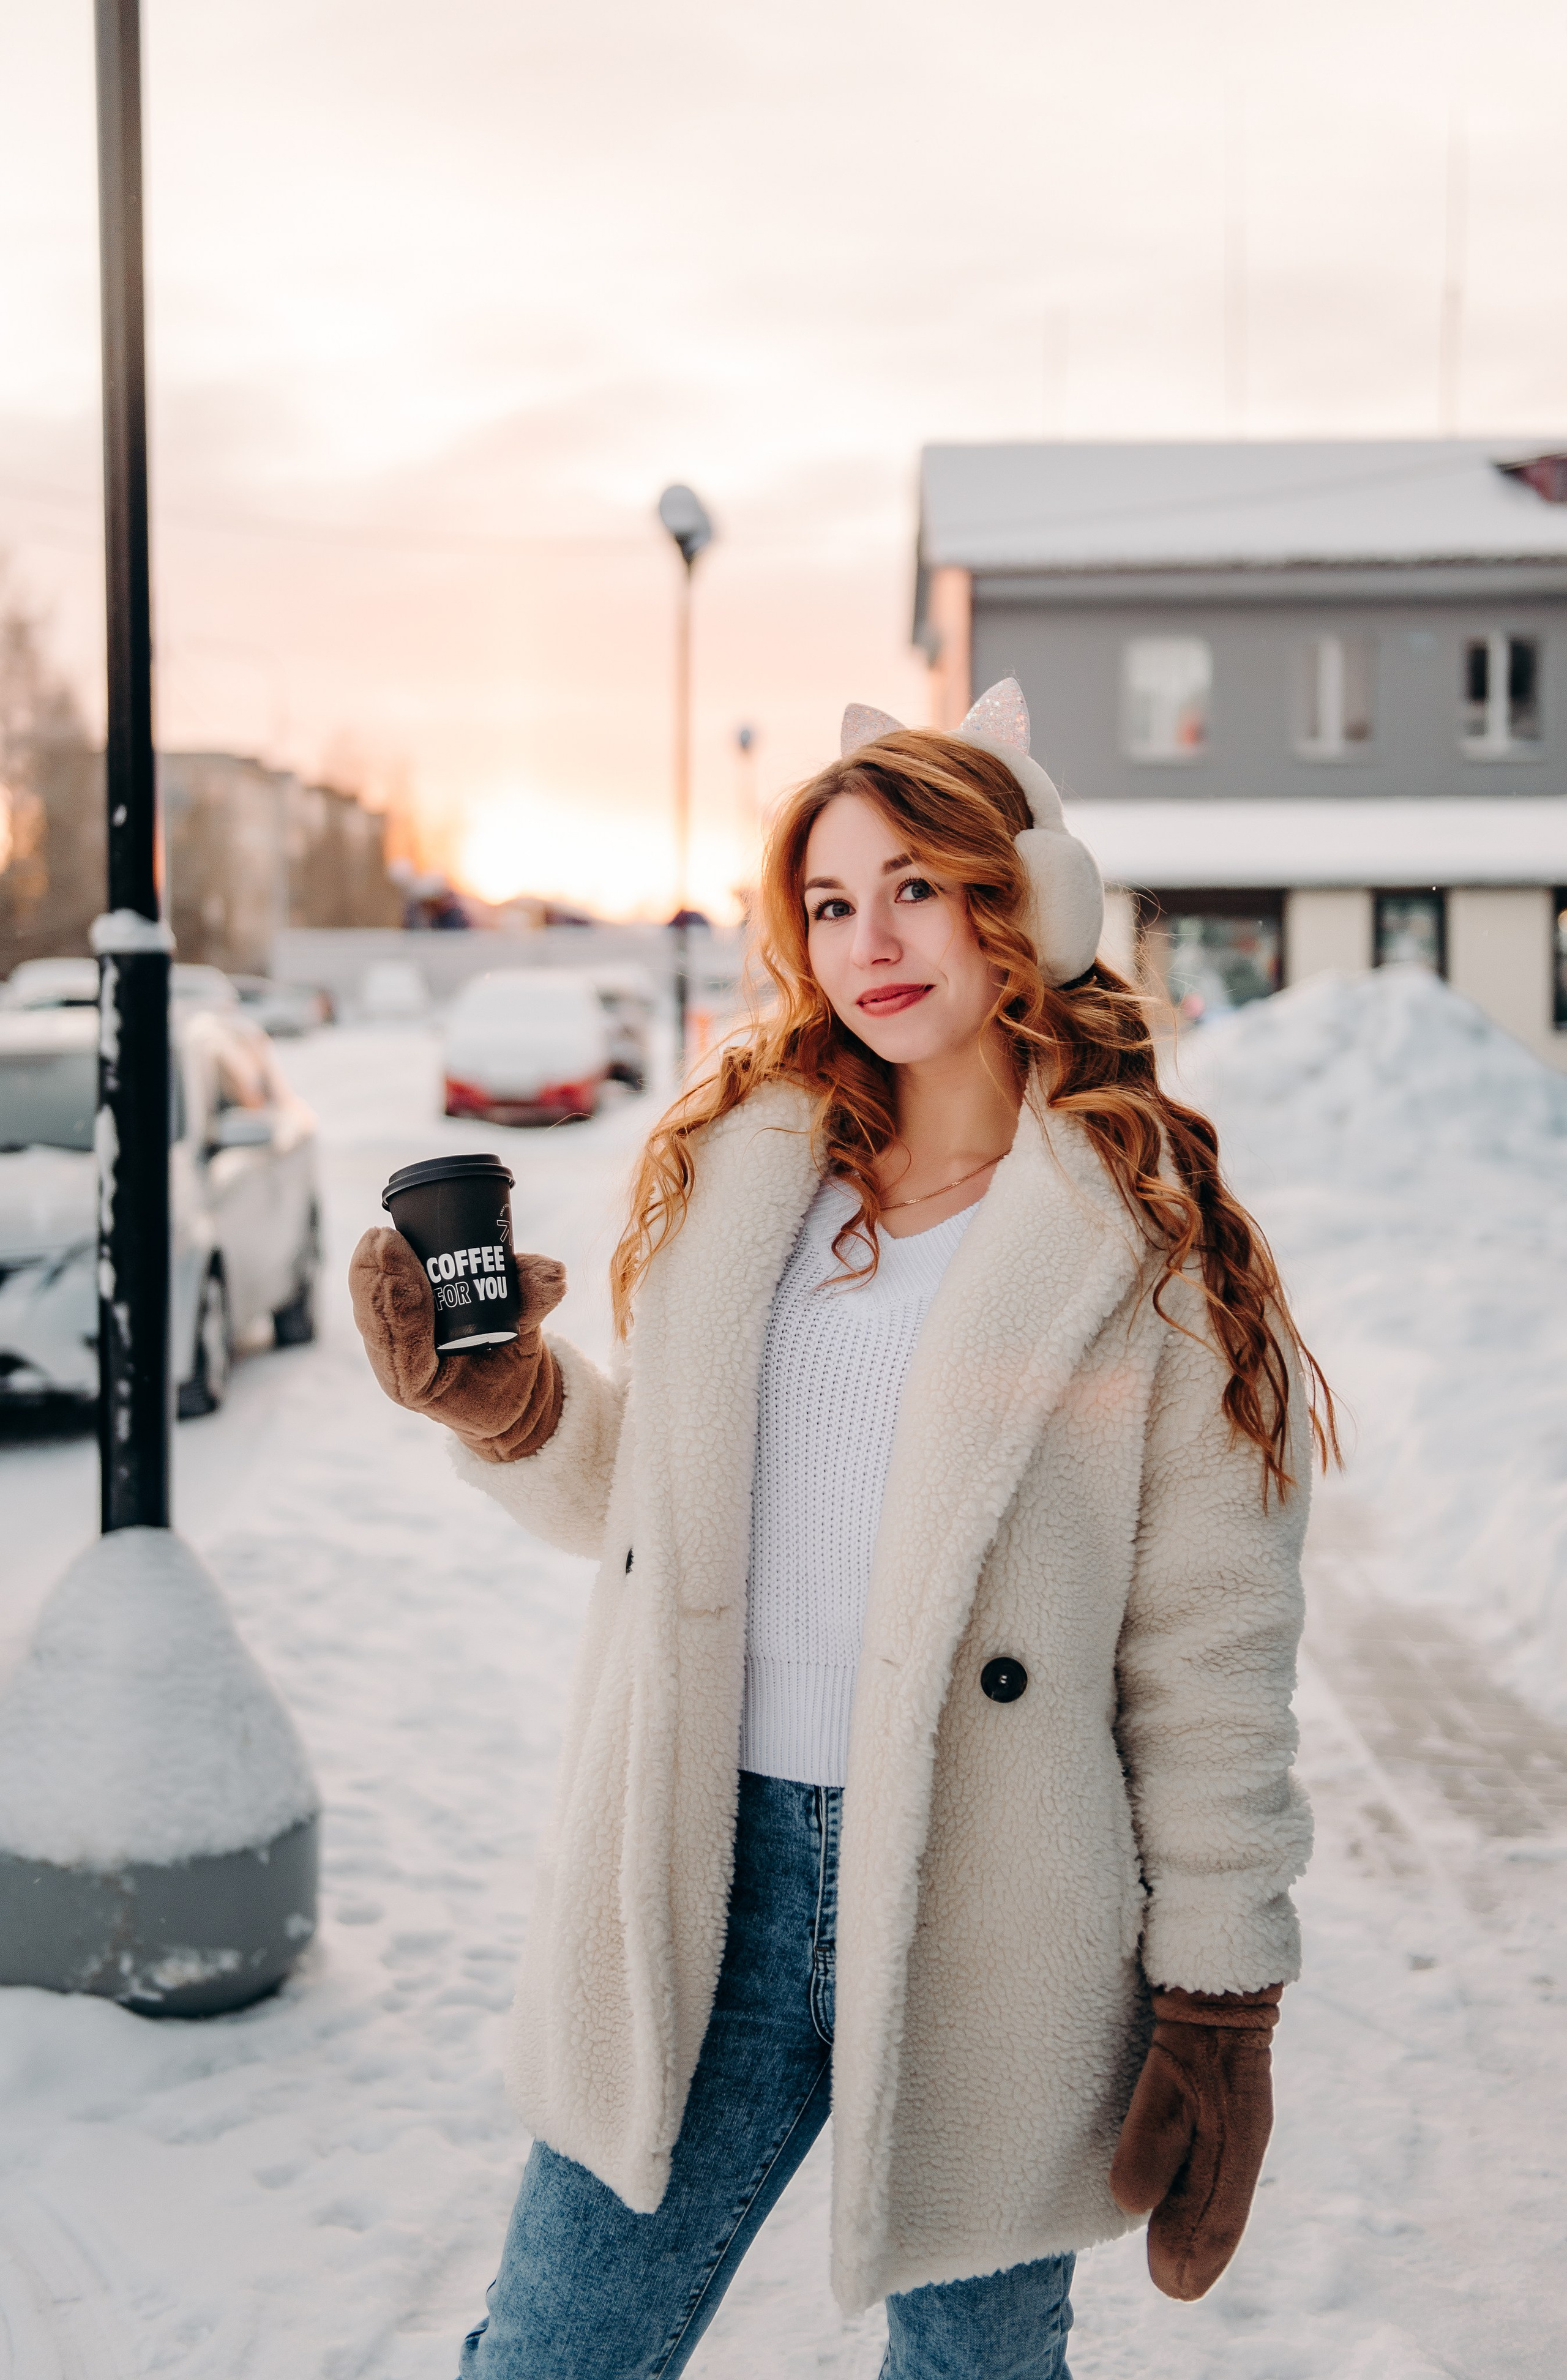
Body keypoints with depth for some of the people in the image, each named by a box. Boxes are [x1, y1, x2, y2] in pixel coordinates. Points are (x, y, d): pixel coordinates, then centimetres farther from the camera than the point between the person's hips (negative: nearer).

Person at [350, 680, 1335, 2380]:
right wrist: (502, 1400, -5)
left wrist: (1218, 2015, -4)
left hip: (985, 1923, -3)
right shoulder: (731, 1171, 6)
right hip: (711, 1878, 3)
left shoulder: (1153, 1248, -6)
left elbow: (1212, 1662, -5)